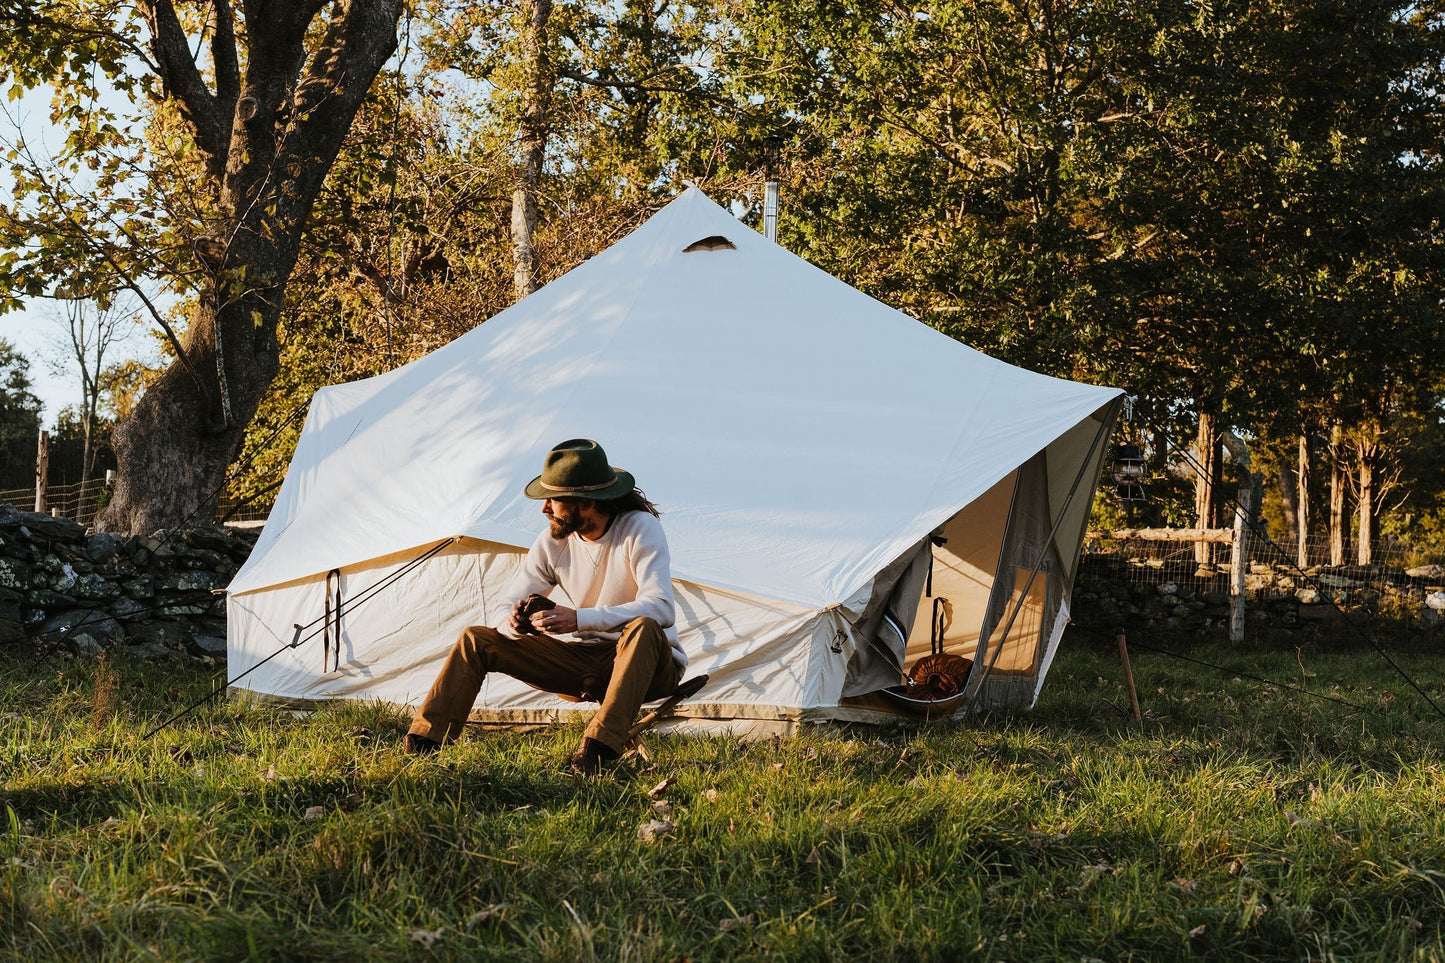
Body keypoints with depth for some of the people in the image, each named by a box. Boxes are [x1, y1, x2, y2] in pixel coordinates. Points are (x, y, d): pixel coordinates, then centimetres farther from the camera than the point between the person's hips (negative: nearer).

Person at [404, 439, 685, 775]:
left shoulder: (640, 529, -19)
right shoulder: (553, 540, -3)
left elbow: (661, 607, -32)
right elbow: (510, 607, -1)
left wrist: (579, 619, -41)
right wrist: (515, 622, -28)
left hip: (643, 666, -5)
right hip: (581, 659, 5)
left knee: (643, 628, -41)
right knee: (477, 639, -5)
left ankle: (598, 749, -46)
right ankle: (421, 744, -11)